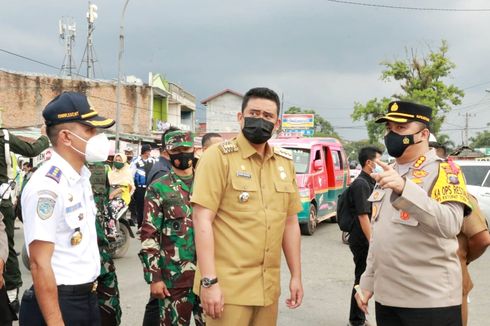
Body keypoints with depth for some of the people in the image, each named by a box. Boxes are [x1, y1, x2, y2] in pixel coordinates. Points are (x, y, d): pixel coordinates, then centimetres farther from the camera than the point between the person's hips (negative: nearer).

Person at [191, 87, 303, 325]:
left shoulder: (285, 163, 10)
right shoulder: (219, 156, -8)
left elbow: (290, 222, 15)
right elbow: (202, 220, -14)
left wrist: (296, 276, 13)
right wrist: (209, 281, -18)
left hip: (268, 287, 6)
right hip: (228, 286, -5)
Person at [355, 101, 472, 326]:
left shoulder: (444, 170, -8)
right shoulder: (386, 175, 13)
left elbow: (450, 225, -25)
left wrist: (404, 188, -34)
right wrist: (367, 282, 16)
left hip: (430, 300, -6)